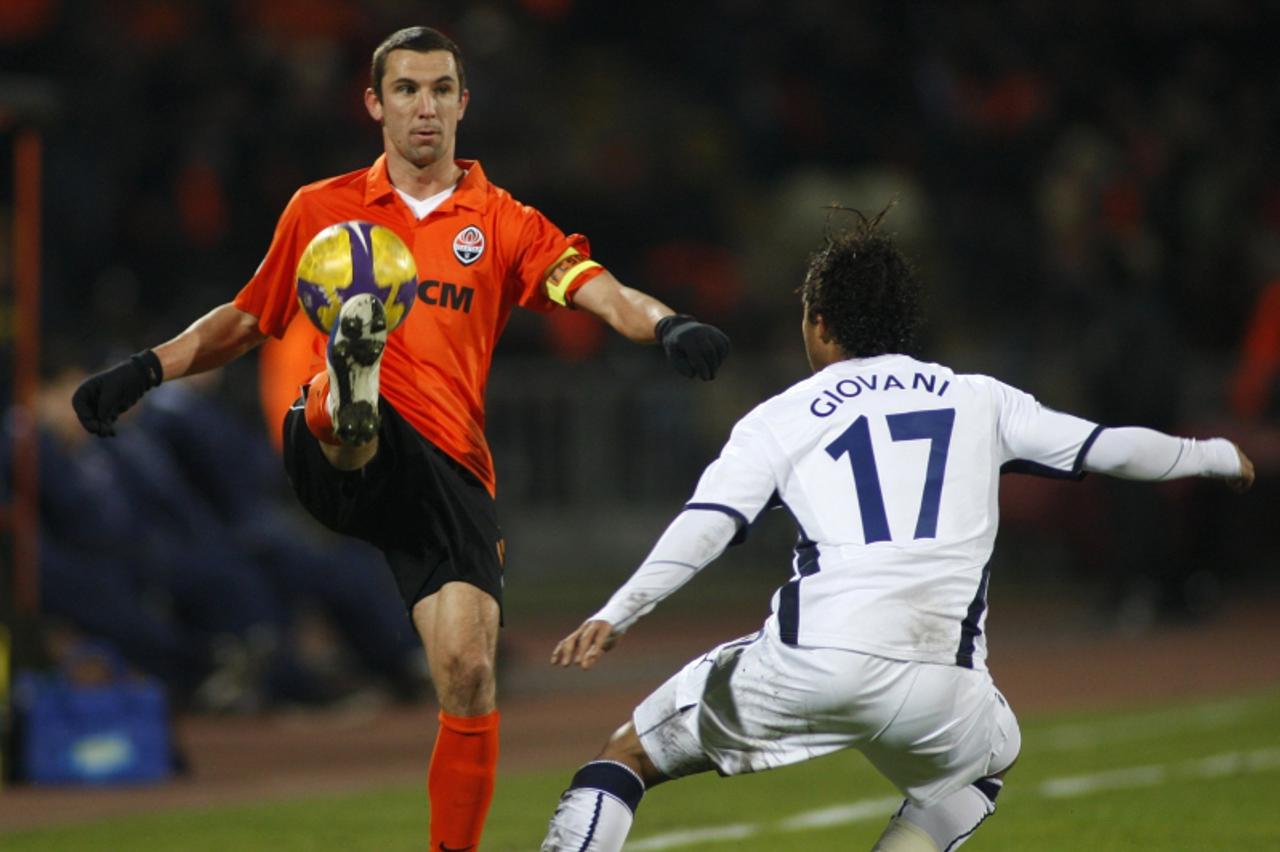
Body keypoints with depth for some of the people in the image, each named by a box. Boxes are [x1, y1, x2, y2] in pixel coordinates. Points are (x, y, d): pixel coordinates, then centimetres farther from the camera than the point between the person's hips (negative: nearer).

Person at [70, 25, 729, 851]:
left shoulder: (504, 223, 14)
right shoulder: (323, 209, 18)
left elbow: (598, 289, -2)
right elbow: (247, 319, 28)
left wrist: (664, 325, -24)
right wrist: (146, 370, 15)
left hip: (450, 466, 1)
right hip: (341, 456, -1)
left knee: (470, 675, -11)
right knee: (362, 314, -34)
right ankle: (352, 390, -71)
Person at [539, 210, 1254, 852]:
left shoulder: (781, 418, 14)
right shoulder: (979, 401, 20)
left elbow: (707, 526, -1)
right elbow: (1109, 448, 26)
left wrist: (615, 616, -7)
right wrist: (1215, 455, 43)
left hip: (808, 665, -2)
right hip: (938, 685, 2)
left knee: (630, 754, 13)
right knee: (993, 756, 37)